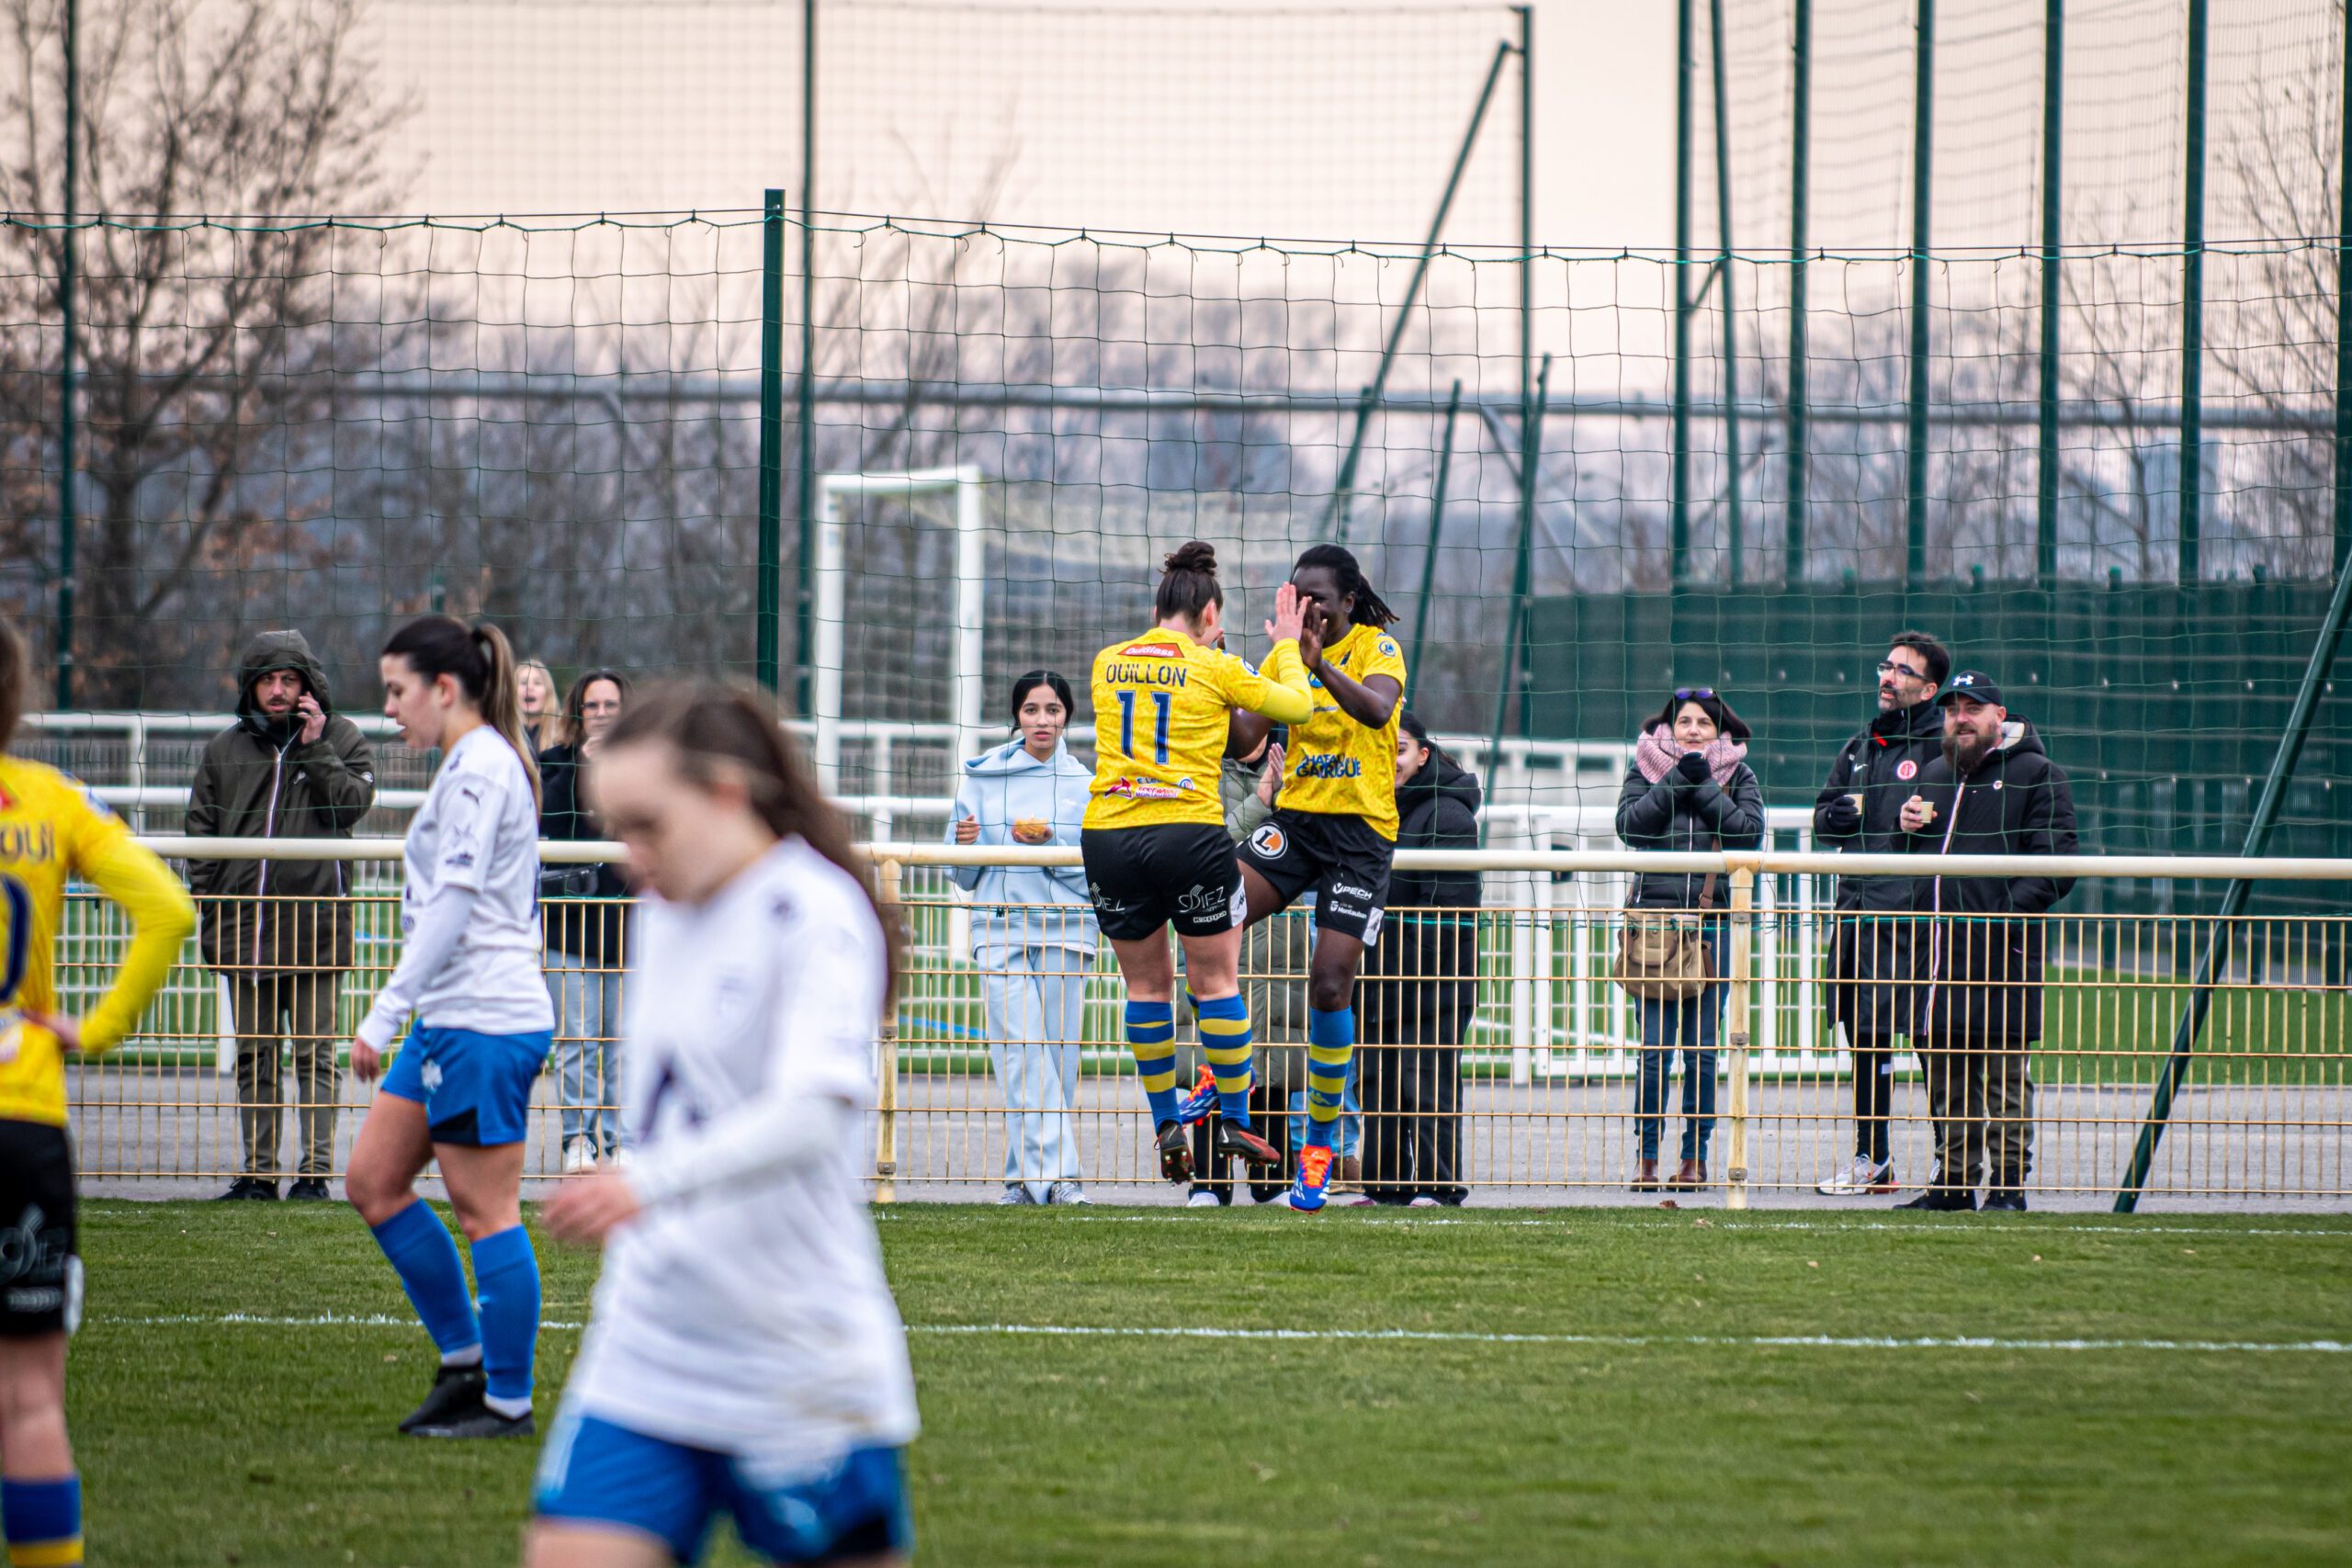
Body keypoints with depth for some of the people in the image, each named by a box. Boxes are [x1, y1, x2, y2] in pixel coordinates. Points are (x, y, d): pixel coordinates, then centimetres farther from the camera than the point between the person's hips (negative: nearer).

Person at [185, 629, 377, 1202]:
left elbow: (351, 805, -9)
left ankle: (316, 1170, 0)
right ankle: (258, 1171, 11)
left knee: (316, 1055, -3)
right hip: (244, 926, 3)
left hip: (316, 925, -3)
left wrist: (315, 748, -11)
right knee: (254, 1058, 7)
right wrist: (207, 910, 5)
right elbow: (202, 836, 12)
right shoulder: (223, 751, 12)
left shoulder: (341, 740, 5)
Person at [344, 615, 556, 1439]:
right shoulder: (476, 765, 17)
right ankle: (464, 1362, 18)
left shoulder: (480, 769, -14)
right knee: (372, 1181, 12)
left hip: (485, 1022, -11)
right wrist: (400, 1012, 22)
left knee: (485, 1210, -4)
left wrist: (386, 1013, -21)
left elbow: (452, 904, -21)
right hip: (451, 1018, 11)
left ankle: (508, 1401, 2)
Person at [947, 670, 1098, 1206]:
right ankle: (1057, 1172, -19)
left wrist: (1051, 845, -13)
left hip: (1065, 927, 0)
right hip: (1000, 927, 0)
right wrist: (966, 846, -6)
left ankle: (1027, 1174, 7)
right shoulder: (980, 779, 11)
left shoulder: (1084, 784, 8)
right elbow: (964, 877, 15)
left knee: (1058, 1057, -2)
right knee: (1021, 1050, -13)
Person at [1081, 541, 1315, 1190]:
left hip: (1108, 837, 3)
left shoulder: (1107, 663, 9)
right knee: (1215, 977, 9)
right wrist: (1287, 647, 26)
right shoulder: (1214, 669, -3)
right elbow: (1295, 704, 8)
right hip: (1189, 836, -3)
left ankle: (1166, 1125, 16)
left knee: (1146, 984, 14)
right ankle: (1234, 1121, 13)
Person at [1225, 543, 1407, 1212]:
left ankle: (1320, 1143, 6)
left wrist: (1318, 662, -42)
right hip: (1295, 816, 4)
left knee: (1330, 984, -9)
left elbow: (1378, 709, -27)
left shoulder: (1375, 646, -6)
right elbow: (1244, 736, 5)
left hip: (1360, 830, -4)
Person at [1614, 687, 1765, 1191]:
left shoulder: (1739, 776, 11)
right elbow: (1630, 824, -4)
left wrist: (1703, 788, -8)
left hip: (1715, 920, 0)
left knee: (1702, 1050, 2)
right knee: (1654, 1048, -4)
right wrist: (1676, 783, -10)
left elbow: (1750, 831, -5)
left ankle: (1696, 1157, 9)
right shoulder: (1645, 769, 11)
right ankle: (1648, 1159, 1)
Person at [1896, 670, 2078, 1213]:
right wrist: (1909, 826, 9)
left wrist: (2007, 911, -20)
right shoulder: (1934, 776, 21)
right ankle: (1954, 1179, 16)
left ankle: (2009, 1184, -2)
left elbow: (2055, 865, -8)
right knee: (1945, 1071, 9)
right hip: (1937, 945, 7)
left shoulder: (2036, 776, 0)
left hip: (2002, 947, -6)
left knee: (2005, 1070, -5)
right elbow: (1914, 860, 32)